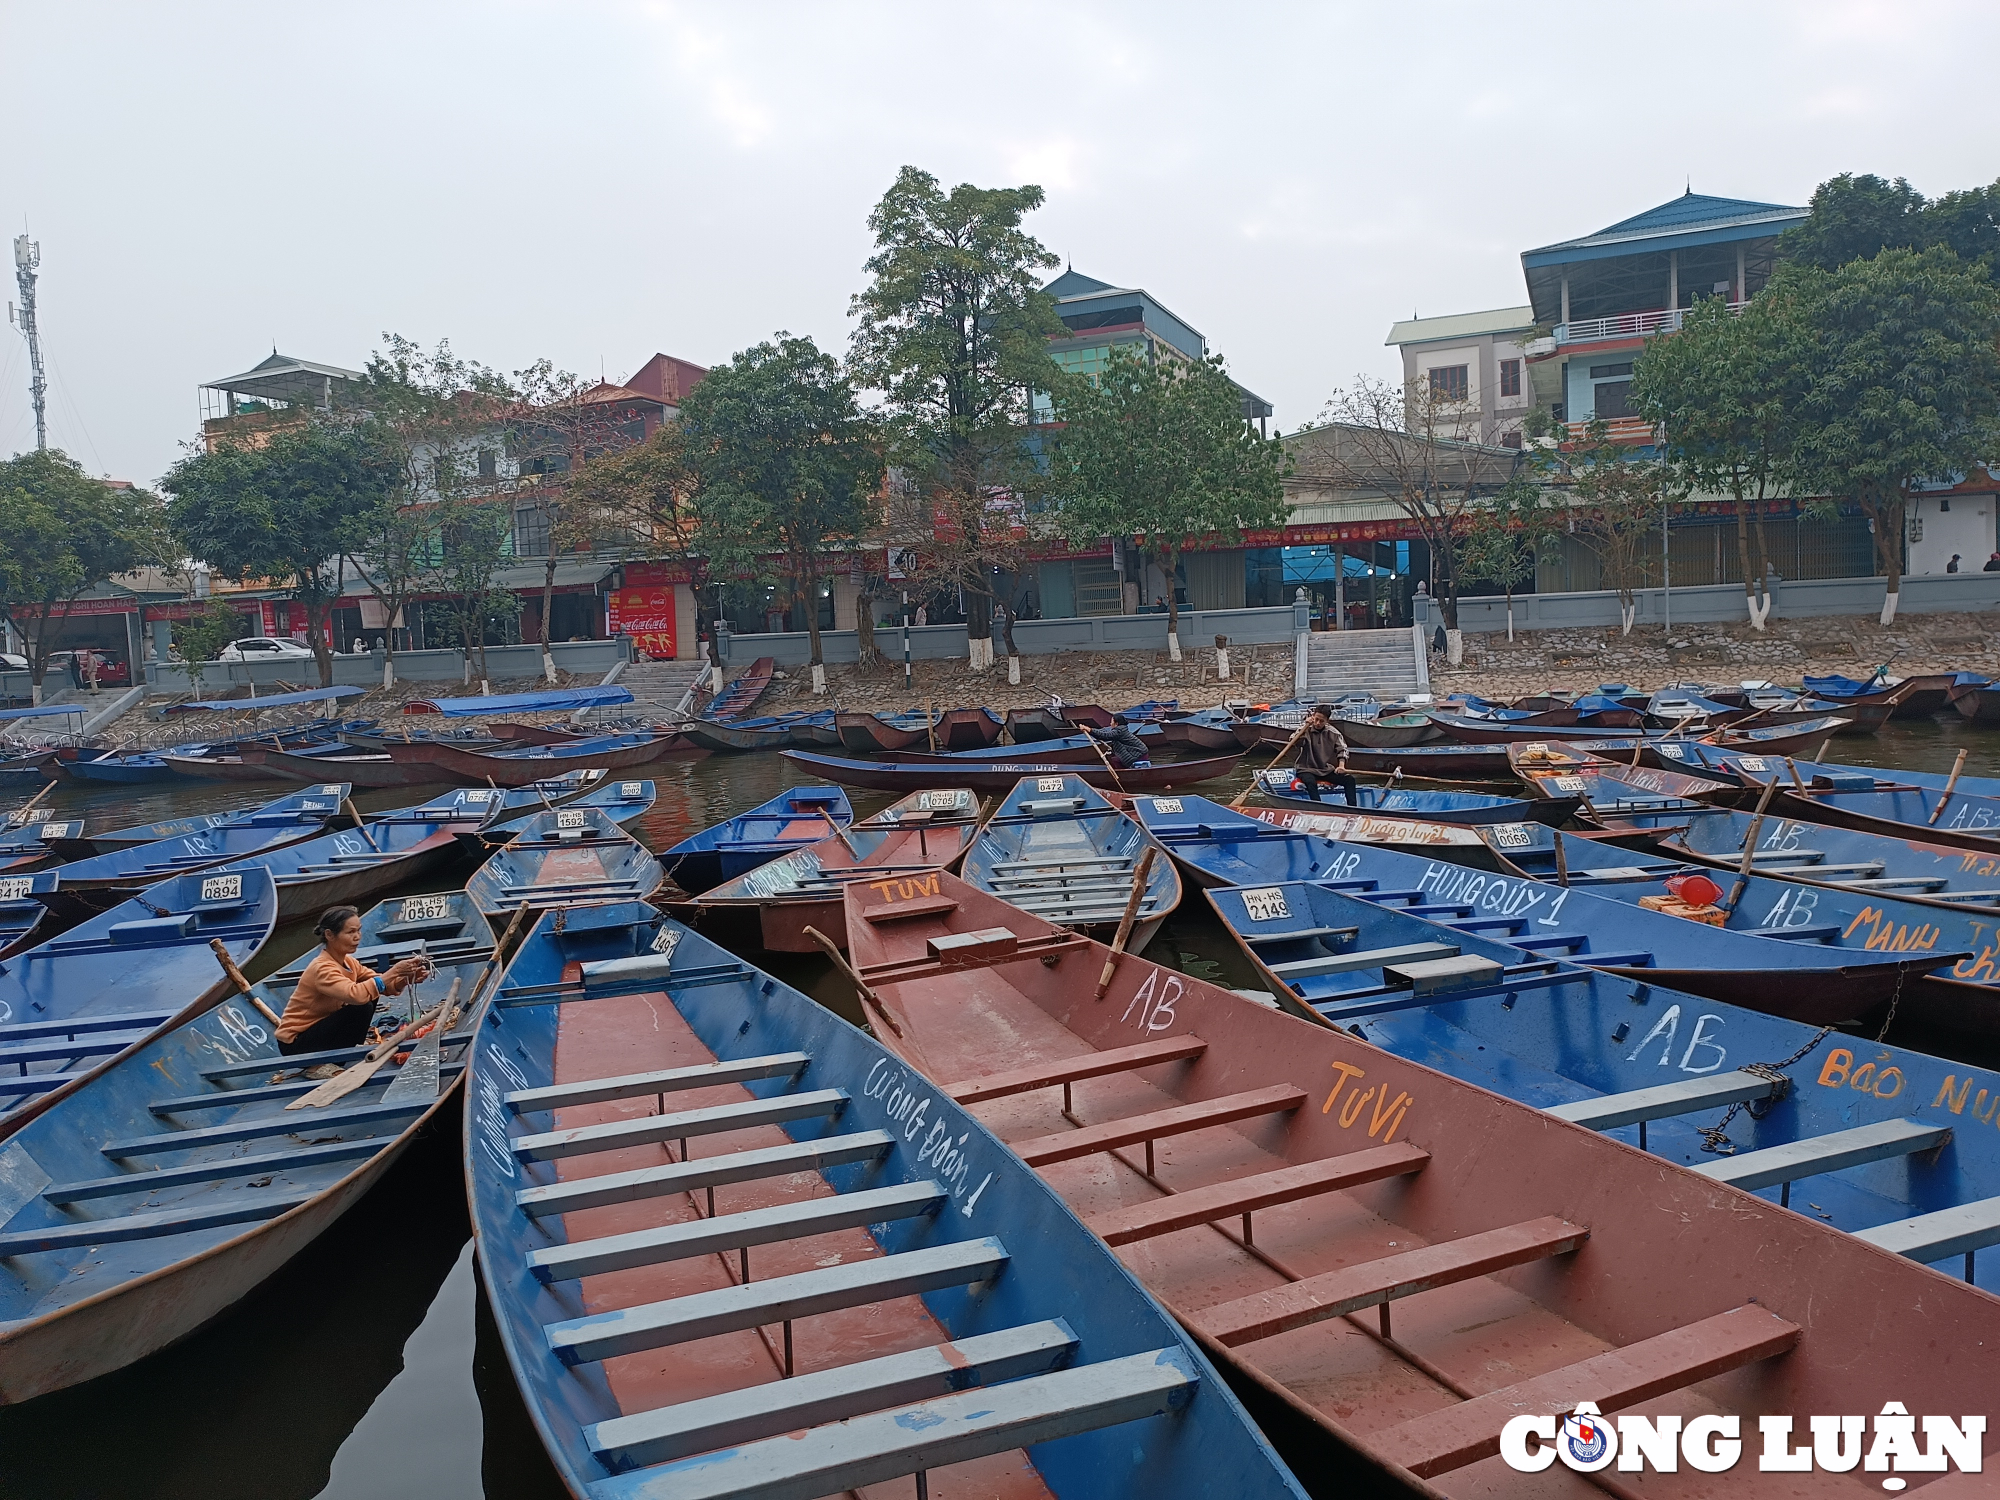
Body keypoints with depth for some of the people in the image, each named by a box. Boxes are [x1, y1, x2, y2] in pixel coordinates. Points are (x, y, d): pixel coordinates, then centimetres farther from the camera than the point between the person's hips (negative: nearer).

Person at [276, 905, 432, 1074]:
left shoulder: (347, 962, 1)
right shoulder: (322, 968, -26)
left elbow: (387, 987, -7)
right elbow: (355, 994, -44)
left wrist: (406, 978, -28)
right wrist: (393, 972, -40)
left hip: (317, 1027, 8)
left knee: (372, 992, 3)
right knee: (362, 1008, -25)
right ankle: (319, 1065, -13)